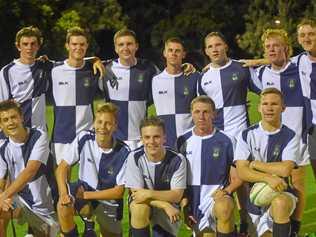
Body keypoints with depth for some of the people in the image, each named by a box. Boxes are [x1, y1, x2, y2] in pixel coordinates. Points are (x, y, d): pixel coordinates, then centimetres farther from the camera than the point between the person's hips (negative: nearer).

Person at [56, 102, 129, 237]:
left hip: (108, 200, 0)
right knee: (63, 205, -31)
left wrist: (85, 195, -21)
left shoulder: (123, 152, -20)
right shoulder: (84, 139, -16)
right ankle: (88, 224, -2)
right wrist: (63, 194, -28)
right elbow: (63, 167, -11)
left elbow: (118, 191, -15)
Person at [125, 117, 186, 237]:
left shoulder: (177, 160, -18)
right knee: (140, 209, -35)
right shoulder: (135, 157, -19)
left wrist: (149, 193, -31)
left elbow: (177, 195, -18)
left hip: (168, 204, 1)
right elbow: (136, 193, -19)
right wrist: (165, 205, -31)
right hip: (142, 203, -1)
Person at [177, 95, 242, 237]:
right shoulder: (183, 141, 4)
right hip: (194, 202, 3)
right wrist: (185, 205, 1)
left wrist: (226, 190, -17)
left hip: (217, 195, -3)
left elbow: (237, 178, 2)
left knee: (224, 207, -36)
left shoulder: (225, 141, -1)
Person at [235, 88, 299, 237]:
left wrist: (255, 165, -8)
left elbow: (285, 169, -17)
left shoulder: (290, 137, -2)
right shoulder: (246, 135, 2)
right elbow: (241, 172, -10)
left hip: (281, 193, -3)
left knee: (280, 203, -36)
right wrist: (268, 178, -25)